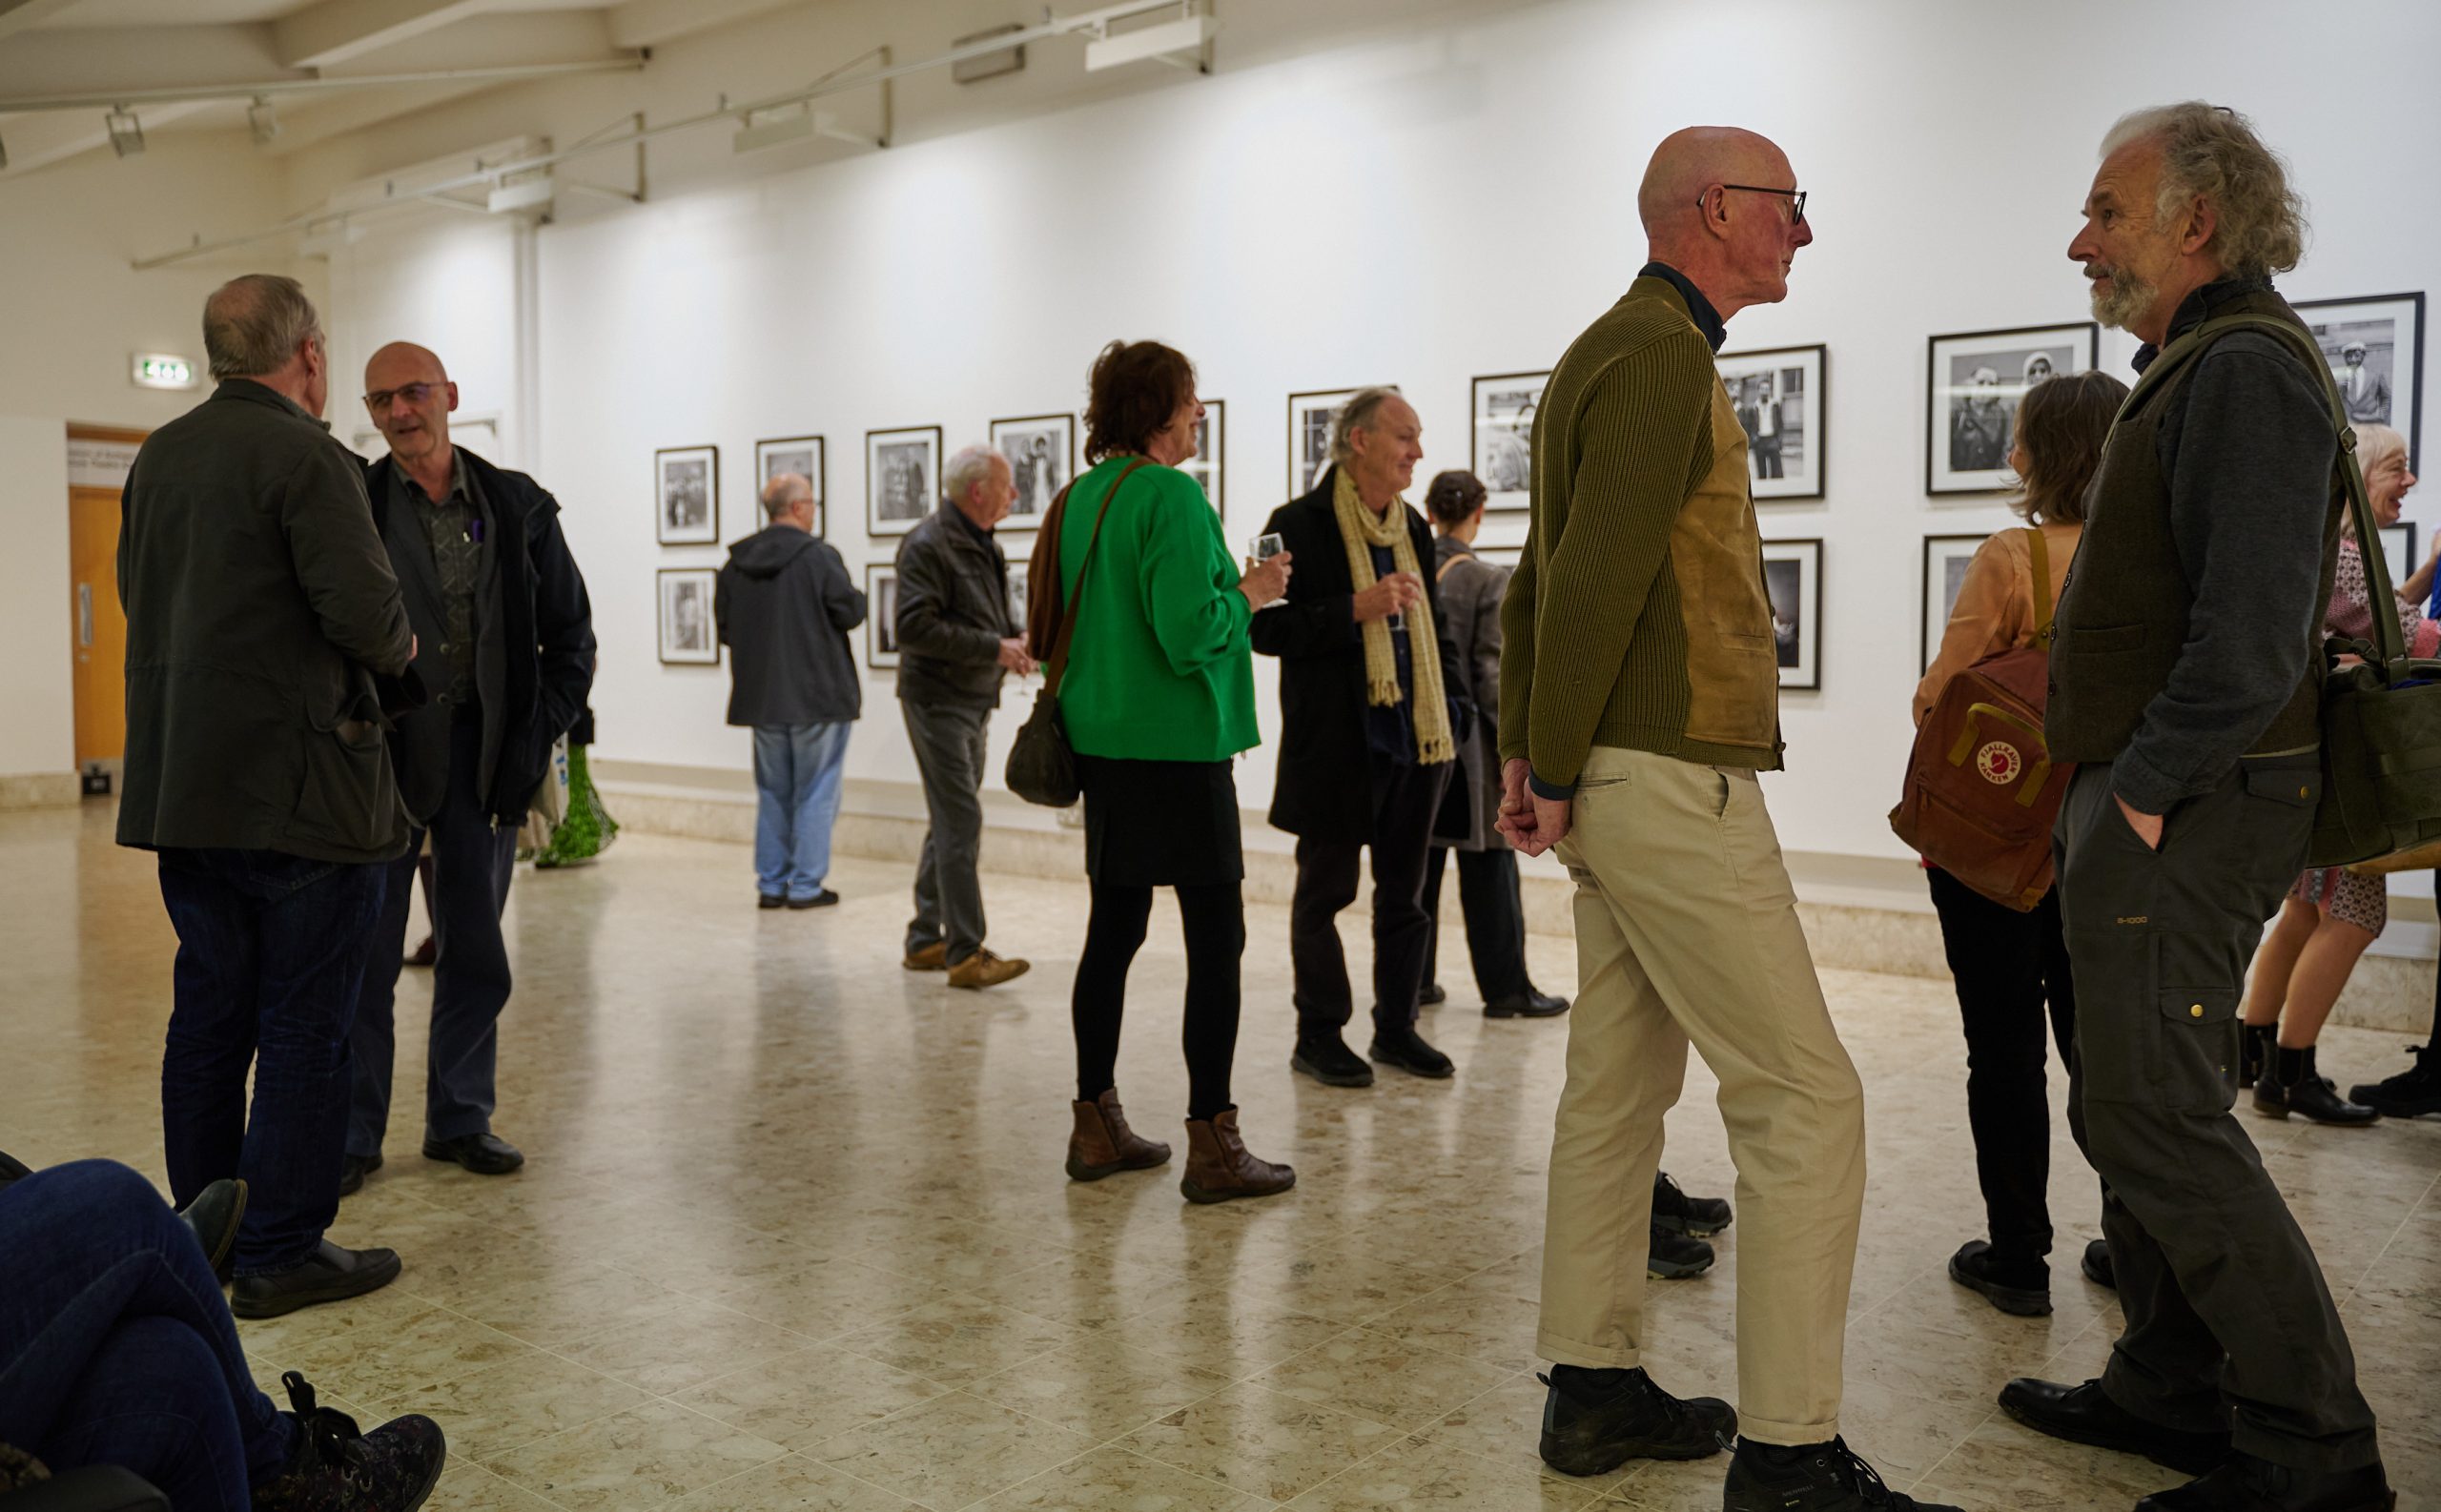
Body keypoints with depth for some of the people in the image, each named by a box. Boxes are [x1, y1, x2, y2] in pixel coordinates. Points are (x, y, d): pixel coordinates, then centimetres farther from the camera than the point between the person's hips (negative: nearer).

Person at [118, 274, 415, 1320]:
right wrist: (398, 652, 0)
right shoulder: (304, 457, -14)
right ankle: (281, 1254, 6)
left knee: (209, 1013, 16)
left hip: (179, 790, 8)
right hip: (301, 792, -8)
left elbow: (140, 598, 18)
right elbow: (366, 612, -21)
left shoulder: (156, 458, 12)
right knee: (306, 1023, 0)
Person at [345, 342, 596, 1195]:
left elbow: (571, 635, 9)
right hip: (382, 751, -2)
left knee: (475, 950, 10)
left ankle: (461, 1119, 23)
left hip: (484, 752, 2)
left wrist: (542, 730, -1)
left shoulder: (518, 507, 5)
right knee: (367, 950, 3)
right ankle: (354, 1133, 15)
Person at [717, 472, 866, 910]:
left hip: (761, 695, 5)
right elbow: (850, 611, -12)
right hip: (818, 694, -5)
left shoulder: (736, 562, 3)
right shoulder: (818, 556, -14)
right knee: (815, 792, 4)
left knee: (773, 792, 14)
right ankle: (806, 885, 5)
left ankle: (771, 884, 16)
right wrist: (858, 596, 9)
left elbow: (725, 627, 8)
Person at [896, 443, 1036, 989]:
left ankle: (925, 941, 24)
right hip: (938, 699, -10)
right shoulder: (928, 544, -15)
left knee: (951, 823, 14)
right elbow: (915, 627, -23)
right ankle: (966, 953, -9)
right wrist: (995, 647, -21)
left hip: (973, 700, 10)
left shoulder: (982, 544, 14)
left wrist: (1016, 639, 3)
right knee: (961, 824, -12)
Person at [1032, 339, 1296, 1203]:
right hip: (1178, 745, -8)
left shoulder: (1081, 497, 12)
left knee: (1113, 932, 13)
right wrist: (1248, 594, -4)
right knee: (1216, 940, -1)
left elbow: (1055, 626, 18)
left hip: (1103, 742, 9)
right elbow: (1189, 633, -22)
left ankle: (1097, 1129, 21)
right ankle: (1211, 1146, 3)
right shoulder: (1170, 495, -14)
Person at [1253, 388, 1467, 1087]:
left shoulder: (1413, 528, 13)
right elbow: (1267, 627, -14)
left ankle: (1396, 1027, 24)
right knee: (1324, 892, 4)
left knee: (1403, 891, 12)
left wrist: (1446, 708, 13)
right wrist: (1357, 607, -22)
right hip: (1337, 744, -6)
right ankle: (1319, 1036, 15)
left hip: (1415, 740, 7)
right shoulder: (1300, 524, -7)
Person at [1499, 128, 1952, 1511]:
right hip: (1672, 779, -10)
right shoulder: (1664, 356, -12)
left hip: (1621, 783, 10)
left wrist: (1527, 750, 15)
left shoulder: (1618, 348, 20)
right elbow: (1595, 582, -20)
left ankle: (1597, 1389, 22)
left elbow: (1540, 575, 19)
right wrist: (1556, 774, -13)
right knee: (1805, 1097, -5)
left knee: (1621, 1087, 13)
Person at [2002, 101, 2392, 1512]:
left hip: (2193, 808, -11)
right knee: (2139, 1102, 15)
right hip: (2160, 800, 11)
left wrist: (2142, 791, -18)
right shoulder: (2198, 370, 19)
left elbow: (2253, 632, -24)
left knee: (2154, 1115, -7)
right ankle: (2174, 1388, 28)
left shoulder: (2246, 372, -14)